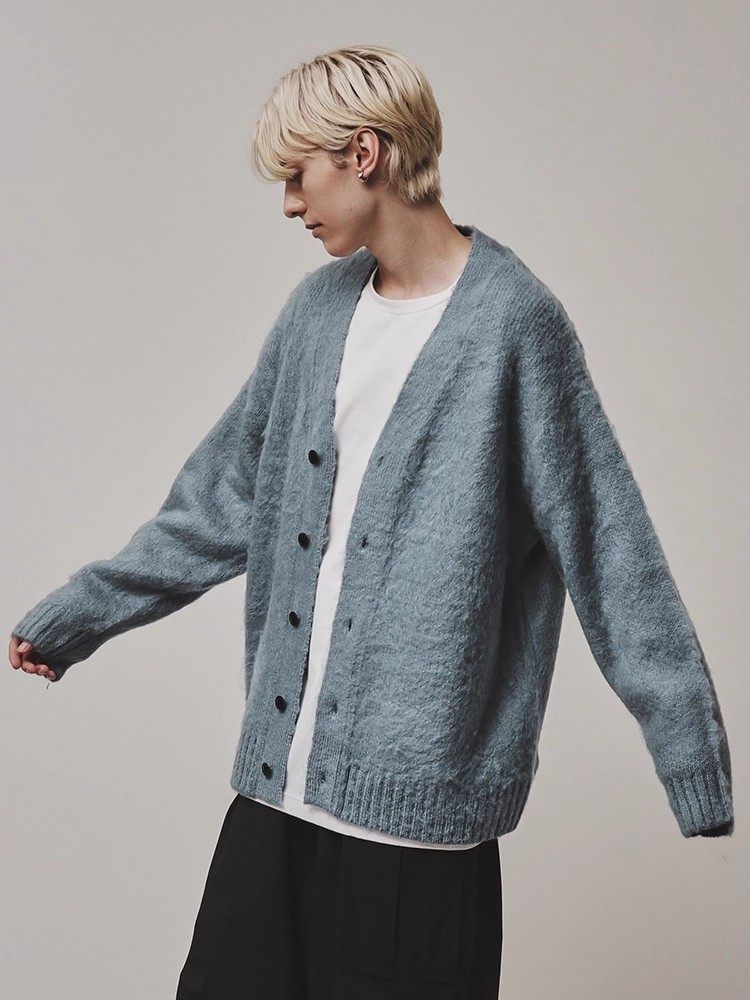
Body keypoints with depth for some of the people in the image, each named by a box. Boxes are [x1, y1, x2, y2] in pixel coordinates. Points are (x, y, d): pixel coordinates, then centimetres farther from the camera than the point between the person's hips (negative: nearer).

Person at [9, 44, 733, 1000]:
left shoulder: (511, 320, -9)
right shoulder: (321, 306, 10)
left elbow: (606, 548, -9)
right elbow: (223, 498, 17)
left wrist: (693, 753, -9)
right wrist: (77, 613, 19)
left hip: (419, 804, -6)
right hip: (278, 777, 6)